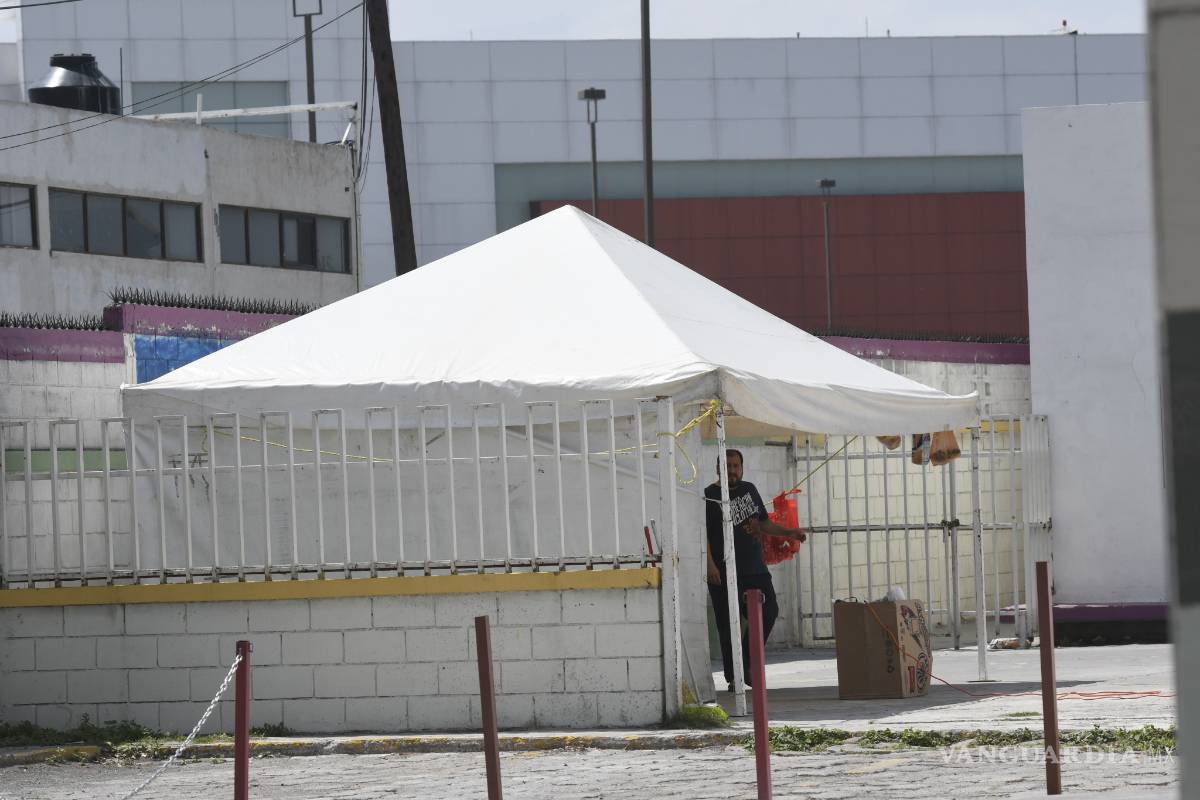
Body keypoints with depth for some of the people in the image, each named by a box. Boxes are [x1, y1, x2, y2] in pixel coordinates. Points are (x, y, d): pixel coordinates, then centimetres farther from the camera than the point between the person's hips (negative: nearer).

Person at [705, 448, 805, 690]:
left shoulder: (749, 489, 17)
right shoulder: (709, 496, -4)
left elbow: (763, 523, 27)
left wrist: (788, 533, 14)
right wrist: (710, 565, -22)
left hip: (754, 568, 6)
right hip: (724, 573, -6)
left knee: (768, 612, 0)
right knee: (728, 625, -4)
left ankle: (746, 665, 14)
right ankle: (733, 677, 2)